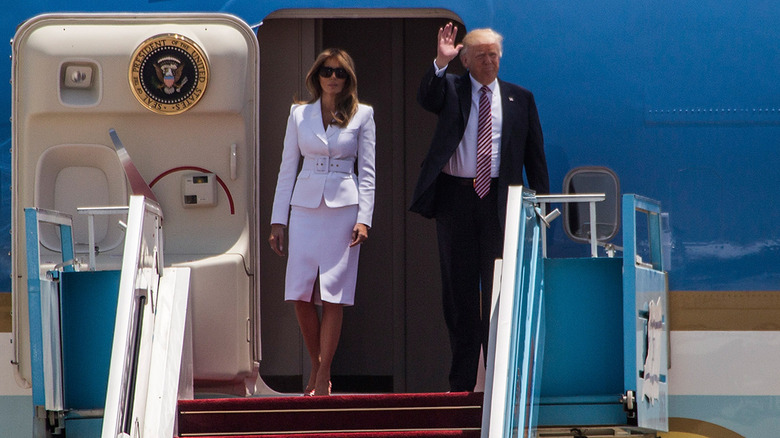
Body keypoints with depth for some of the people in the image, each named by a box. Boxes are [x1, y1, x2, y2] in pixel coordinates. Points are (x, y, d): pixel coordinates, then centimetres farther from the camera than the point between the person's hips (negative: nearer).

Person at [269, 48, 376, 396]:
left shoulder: (362, 115, 6)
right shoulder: (299, 114, 10)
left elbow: (367, 171, 3)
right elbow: (287, 168, 11)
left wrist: (364, 219, -8)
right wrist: (277, 221, 6)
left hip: (344, 208, -2)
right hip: (305, 207, 2)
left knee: (333, 296, -6)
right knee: (301, 296, -4)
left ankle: (322, 377, -1)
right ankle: (316, 366, 15)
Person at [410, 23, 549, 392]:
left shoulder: (519, 99, 10)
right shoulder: (450, 89, 7)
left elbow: (535, 154, 10)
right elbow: (426, 98, -15)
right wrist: (440, 62, -29)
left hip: (499, 199, 0)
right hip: (455, 197, 0)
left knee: (499, 289, -3)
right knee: (459, 291, 4)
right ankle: (461, 382, 7)